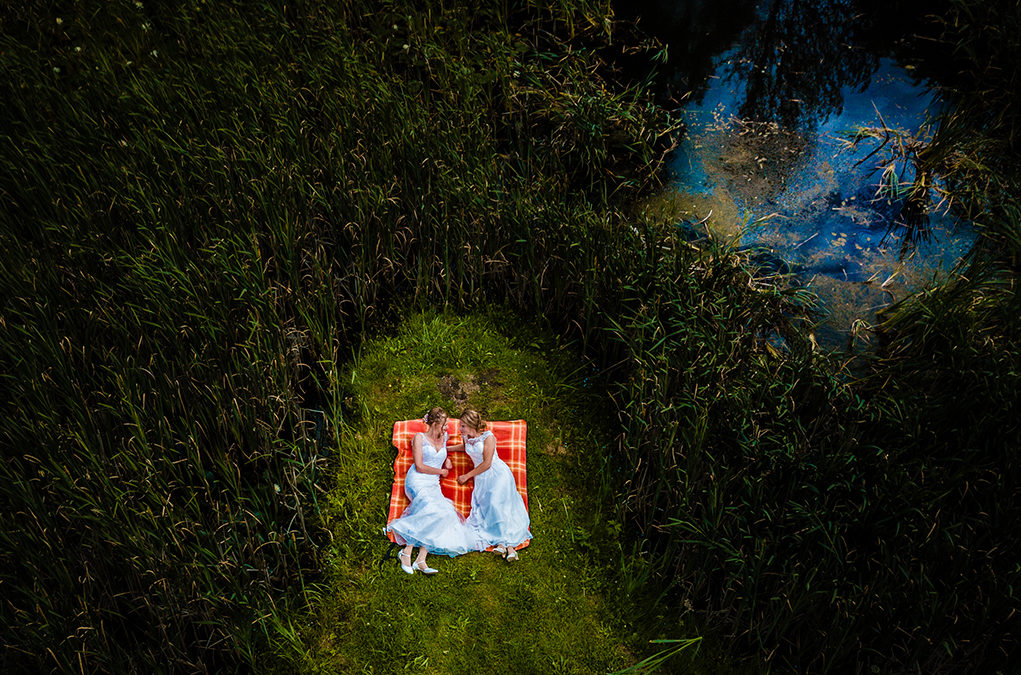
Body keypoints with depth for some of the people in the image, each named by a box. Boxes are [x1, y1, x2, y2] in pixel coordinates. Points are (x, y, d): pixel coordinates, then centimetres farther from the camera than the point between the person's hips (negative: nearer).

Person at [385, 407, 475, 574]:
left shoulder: (443, 437, 18)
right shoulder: (419, 438, 0)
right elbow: (420, 467, -7)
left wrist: (446, 459, 22)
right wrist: (441, 471, 2)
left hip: (434, 484, 6)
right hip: (418, 481, -6)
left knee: (443, 514, -22)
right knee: (432, 510, -33)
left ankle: (421, 560, -28)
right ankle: (407, 552, -28)